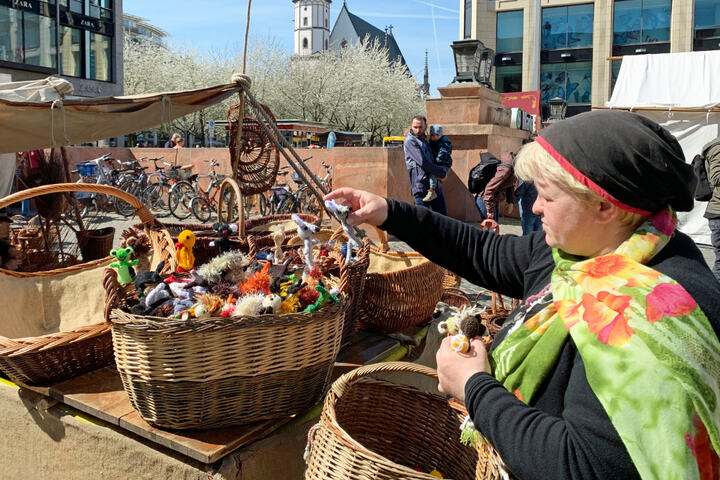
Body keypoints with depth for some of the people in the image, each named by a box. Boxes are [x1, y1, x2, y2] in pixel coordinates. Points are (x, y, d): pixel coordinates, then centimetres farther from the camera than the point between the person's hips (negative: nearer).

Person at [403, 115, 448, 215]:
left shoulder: (423, 140, 19)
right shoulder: (410, 141, -8)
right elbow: (422, 162, -18)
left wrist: (441, 171, 11)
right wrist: (441, 173, -10)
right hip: (421, 183, -8)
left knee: (442, 214, 11)